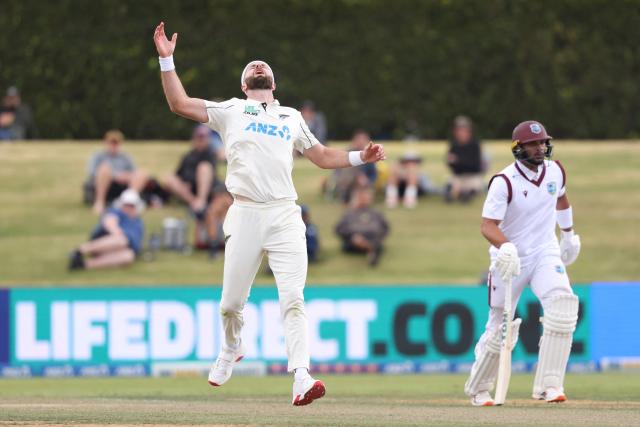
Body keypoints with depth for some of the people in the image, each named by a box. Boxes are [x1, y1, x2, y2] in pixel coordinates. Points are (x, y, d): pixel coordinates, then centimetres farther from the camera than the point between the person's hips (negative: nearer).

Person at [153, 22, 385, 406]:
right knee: (232, 302, 3)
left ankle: (301, 380, -25)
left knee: (293, 299, -14)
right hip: (246, 215, -1)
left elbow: (323, 157, 27)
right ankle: (231, 351, 35)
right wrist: (167, 60, 2)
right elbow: (180, 104, 9)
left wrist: (360, 157, 11)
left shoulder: (292, 118, 24)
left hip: (285, 217, 1)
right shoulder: (231, 111, 16)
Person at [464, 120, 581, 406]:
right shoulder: (504, 182, -17)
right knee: (500, 328, 4)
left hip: (545, 254, 3)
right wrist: (505, 247, -41)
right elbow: (488, 225, -22)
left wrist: (568, 234, 32)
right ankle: (478, 388, 30)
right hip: (510, 259, -3)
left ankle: (548, 385, -25)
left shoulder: (555, 171, 0)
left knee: (562, 304, -25)